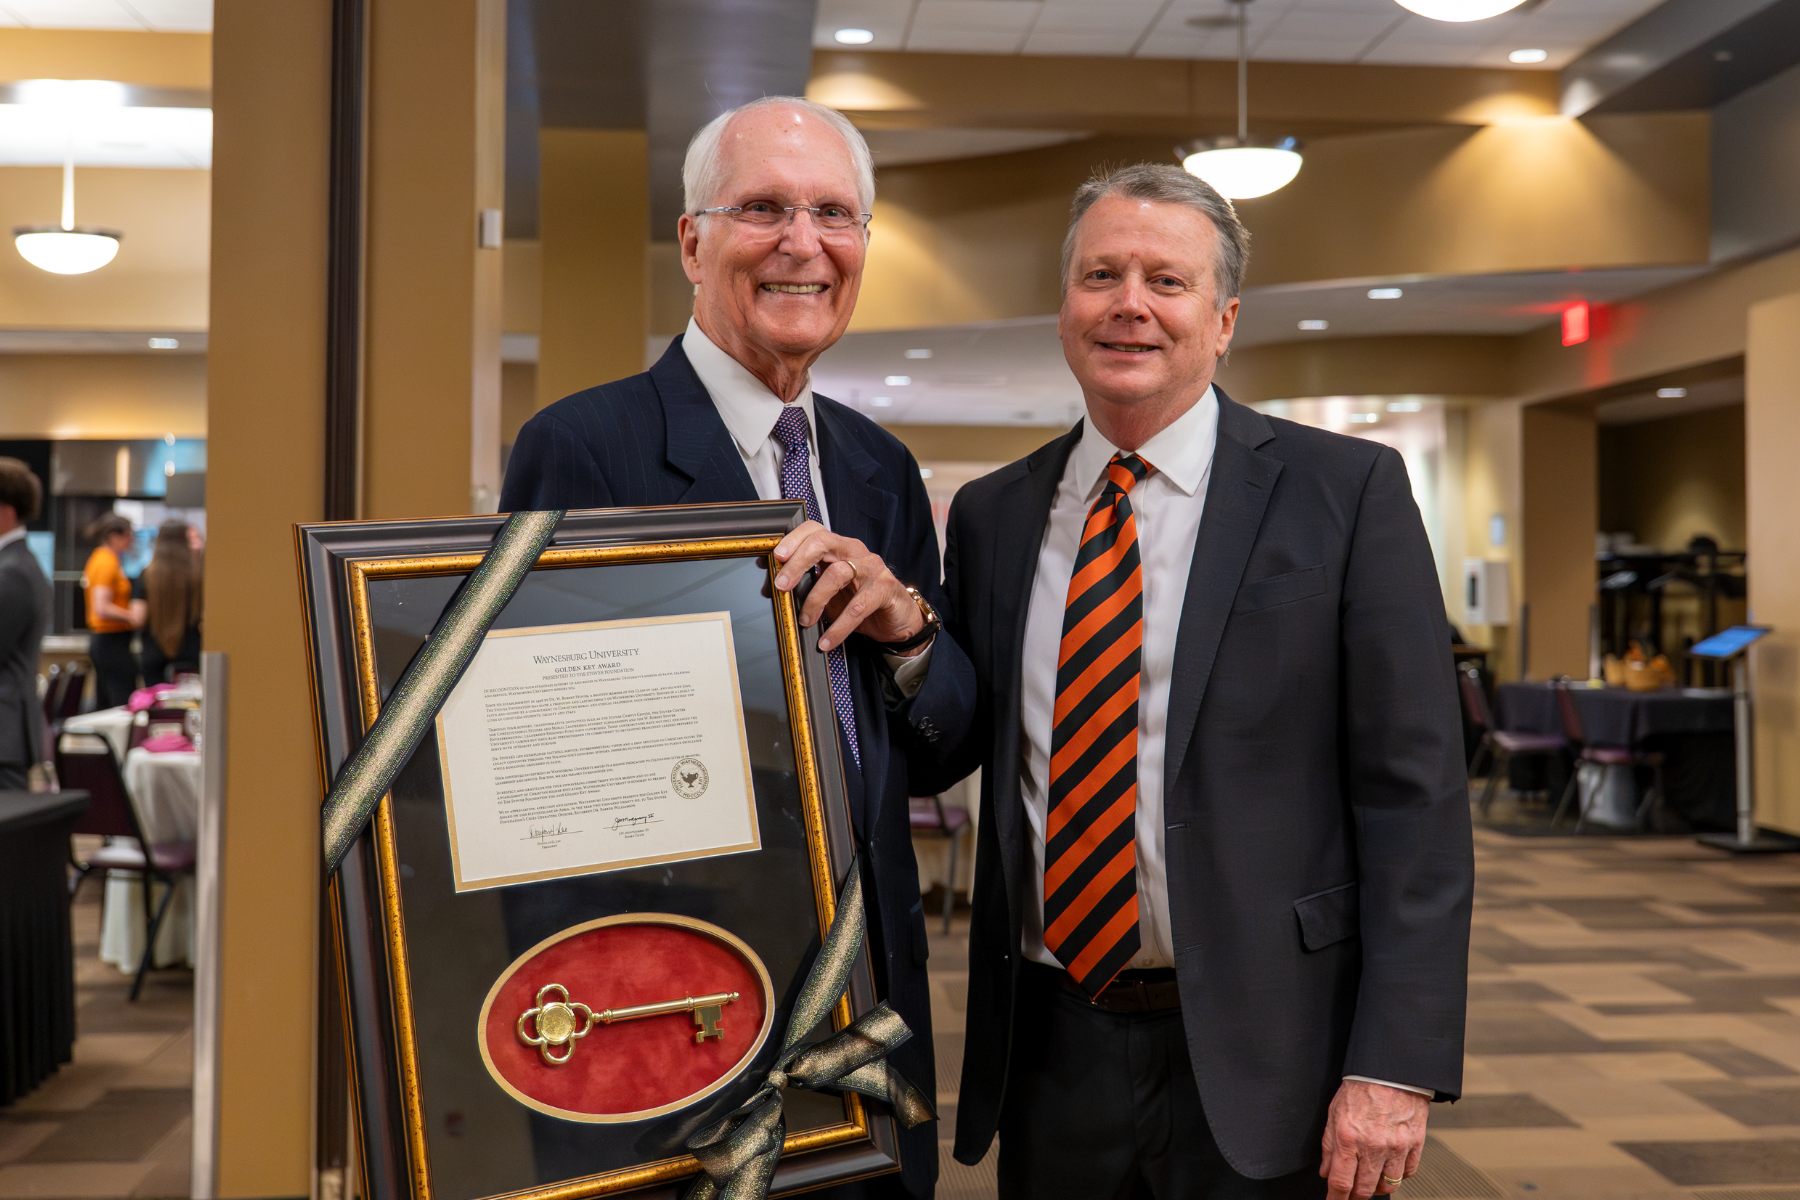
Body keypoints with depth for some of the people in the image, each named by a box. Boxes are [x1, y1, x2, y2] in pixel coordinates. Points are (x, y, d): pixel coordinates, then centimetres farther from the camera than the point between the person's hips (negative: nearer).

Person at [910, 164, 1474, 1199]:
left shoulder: (1347, 491, -6)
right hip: (1050, 1049, 3)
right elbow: (951, 755, 10)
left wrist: (1396, 1067, -13)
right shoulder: (993, 515, 5)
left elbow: (1415, 793, -9)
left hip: (1261, 1058, -3)